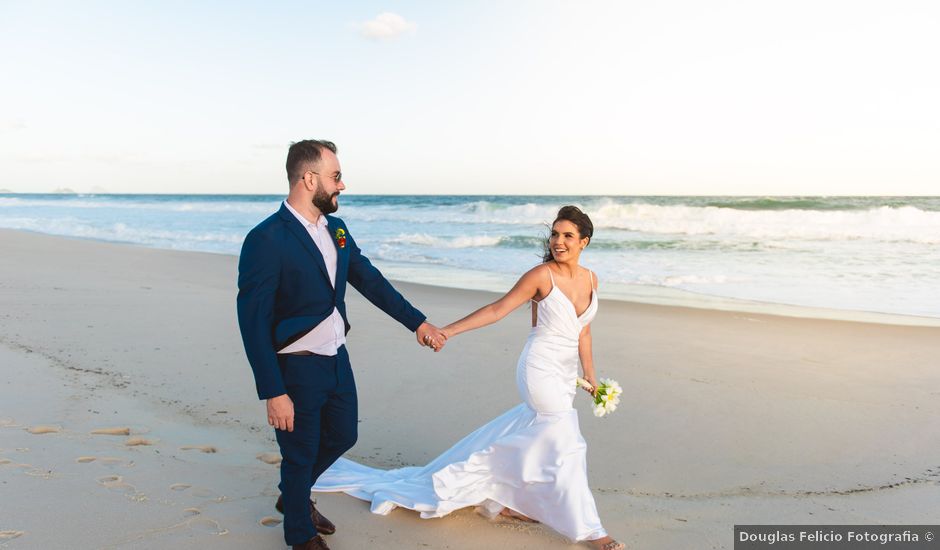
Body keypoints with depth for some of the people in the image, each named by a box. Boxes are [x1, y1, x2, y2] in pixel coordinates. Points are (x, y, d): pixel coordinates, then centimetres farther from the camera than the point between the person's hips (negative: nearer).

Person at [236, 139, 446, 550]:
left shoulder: (336, 229, 2)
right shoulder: (266, 240, -21)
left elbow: (370, 280, 9)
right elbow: (253, 323, -20)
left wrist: (417, 321, 7)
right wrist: (273, 393, -21)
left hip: (337, 359, 8)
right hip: (297, 368, -7)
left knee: (342, 436, 23)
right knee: (300, 454, 12)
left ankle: (293, 496, 51)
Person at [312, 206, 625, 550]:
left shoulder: (590, 279, 6)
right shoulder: (542, 275, -14)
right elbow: (497, 309, -11)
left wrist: (590, 376, 17)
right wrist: (448, 331, -15)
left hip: (566, 375, 7)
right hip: (541, 368, -7)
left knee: (531, 438, 14)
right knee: (567, 444, -4)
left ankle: (501, 501, 33)